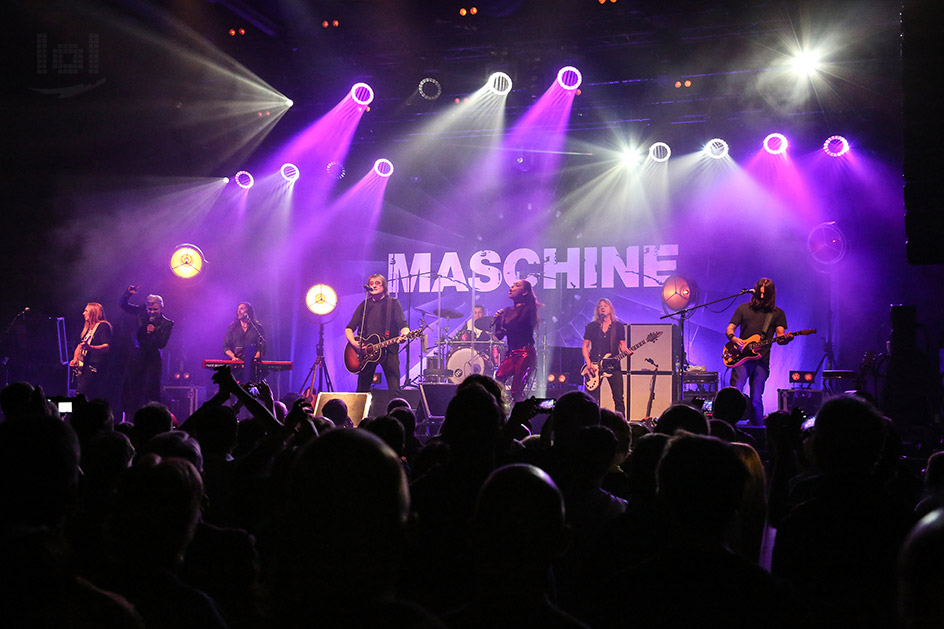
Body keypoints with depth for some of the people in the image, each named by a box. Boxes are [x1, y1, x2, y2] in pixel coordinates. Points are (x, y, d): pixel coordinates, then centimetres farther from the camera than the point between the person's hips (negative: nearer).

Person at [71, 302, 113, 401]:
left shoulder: (103, 326, -6)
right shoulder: (88, 327, 22)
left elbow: (107, 346, -18)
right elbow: (80, 345, 29)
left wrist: (90, 348, -34)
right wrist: (75, 358, 11)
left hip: (94, 367, -8)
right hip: (83, 367, 8)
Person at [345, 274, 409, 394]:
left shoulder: (393, 303, 8)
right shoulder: (364, 305, 16)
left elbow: (403, 324, -2)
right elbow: (349, 328, 14)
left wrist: (404, 334, -26)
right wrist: (353, 342, -6)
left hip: (388, 349, -3)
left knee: (394, 390, -12)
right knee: (362, 390, 4)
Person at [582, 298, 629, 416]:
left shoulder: (618, 326, 10)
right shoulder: (592, 326, 9)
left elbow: (622, 345, 11)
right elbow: (585, 346, 8)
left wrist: (626, 351, -13)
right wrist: (589, 364, -6)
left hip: (613, 365, 0)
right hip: (595, 366, 0)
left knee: (619, 398, -5)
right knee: (593, 399, -4)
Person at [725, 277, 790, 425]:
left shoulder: (777, 313, 10)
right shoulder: (743, 309, 12)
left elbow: (780, 337, 2)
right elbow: (729, 330, 11)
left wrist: (786, 339, -23)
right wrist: (734, 339, -11)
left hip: (761, 360, 0)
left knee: (756, 400, 0)